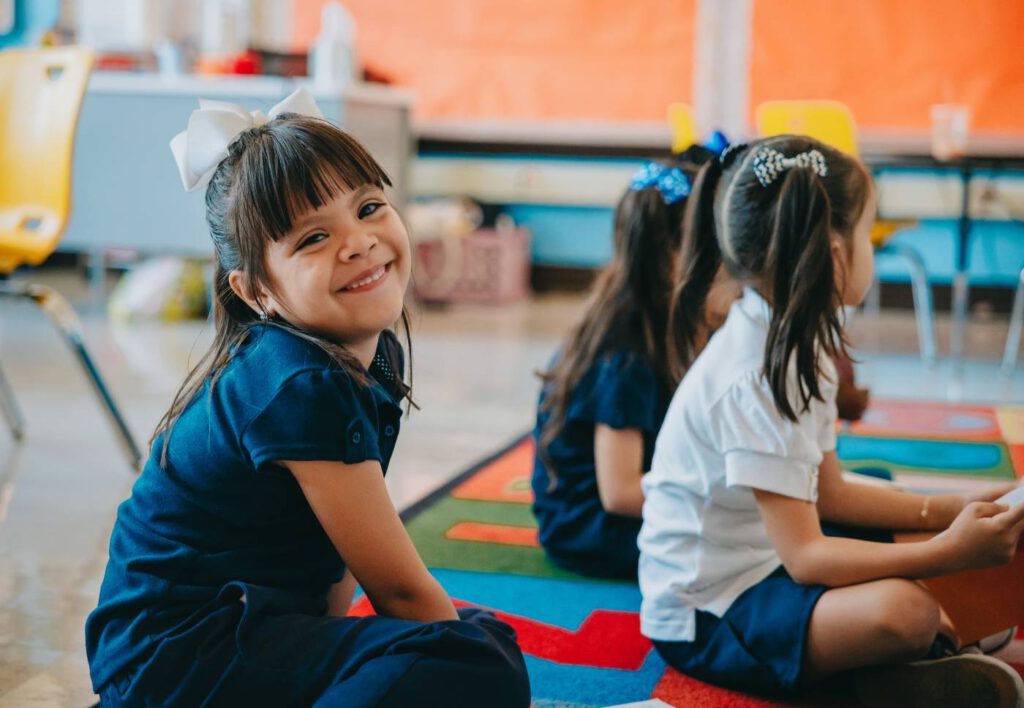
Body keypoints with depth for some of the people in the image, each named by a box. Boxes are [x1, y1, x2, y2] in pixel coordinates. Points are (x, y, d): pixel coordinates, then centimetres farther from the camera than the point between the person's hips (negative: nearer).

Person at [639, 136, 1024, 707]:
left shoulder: (796, 344, 4)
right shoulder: (754, 381, -26)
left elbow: (828, 492, 11)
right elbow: (806, 557, -26)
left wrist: (942, 511, 4)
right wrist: (948, 552, -25)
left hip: (764, 560, 11)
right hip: (707, 617, -11)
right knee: (903, 610, -33)